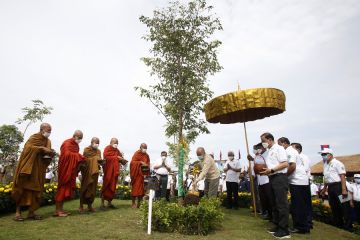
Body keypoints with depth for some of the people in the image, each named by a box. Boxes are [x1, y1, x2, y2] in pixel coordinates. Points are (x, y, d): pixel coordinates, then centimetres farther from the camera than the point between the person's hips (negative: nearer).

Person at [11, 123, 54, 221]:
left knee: (36, 189, 3)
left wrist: (50, 154, -6)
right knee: (23, 188, -2)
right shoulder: (34, 137, -4)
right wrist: (42, 148, -22)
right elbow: (28, 147, -19)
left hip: (39, 170, 5)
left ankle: (31, 212, 8)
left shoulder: (48, 141, 14)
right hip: (28, 167, -5)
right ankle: (18, 212, 8)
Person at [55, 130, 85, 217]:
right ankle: (57, 210, 2)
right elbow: (67, 154, -21)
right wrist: (79, 156, -15)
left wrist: (80, 158, 2)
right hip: (65, 169, -8)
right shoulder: (67, 143, -8)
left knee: (67, 188, 9)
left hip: (72, 170, 9)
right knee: (63, 188, -5)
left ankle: (60, 209, 17)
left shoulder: (76, 145, 19)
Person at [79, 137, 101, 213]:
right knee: (84, 188, 0)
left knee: (92, 188, 6)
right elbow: (83, 160, -4)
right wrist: (82, 171, -10)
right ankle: (81, 206, 10)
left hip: (94, 173, 4)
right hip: (86, 172, -4)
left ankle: (90, 206, 17)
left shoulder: (98, 151, 10)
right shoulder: (86, 150, -3)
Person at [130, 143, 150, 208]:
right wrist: (140, 162, -22)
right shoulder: (137, 153, -4)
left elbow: (148, 164, 16)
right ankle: (133, 203, 8)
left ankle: (139, 203, 16)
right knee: (135, 187, -1)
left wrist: (147, 166, -5)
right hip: (136, 173, -5)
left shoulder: (147, 155, 13)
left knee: (141, 188, 6)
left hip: (143, 173, 5)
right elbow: (133, 162, -13)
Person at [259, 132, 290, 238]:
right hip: (272, 178, 9)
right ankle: (277, 226, 26)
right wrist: (265, 170, 5)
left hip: (279, 178, -9)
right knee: (275, 204, 15)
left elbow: (285, 164, -18)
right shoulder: (269, 151, 17)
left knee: (282, 204, -4)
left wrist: (271, 170, -20)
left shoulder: (279, 148, -8)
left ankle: (284, 230, 5)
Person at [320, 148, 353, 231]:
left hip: (338, 186, -8)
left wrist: (344, 189, -21)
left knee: (344, 206, -1)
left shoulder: (337, 163, -9)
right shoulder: (325, 164, 14)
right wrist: (324, 188, 22)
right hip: (330, 187, 8)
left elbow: (342, 177, -15)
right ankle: (338, 224, 25)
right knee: (334, 207, 13)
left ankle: (348, 226, 9)